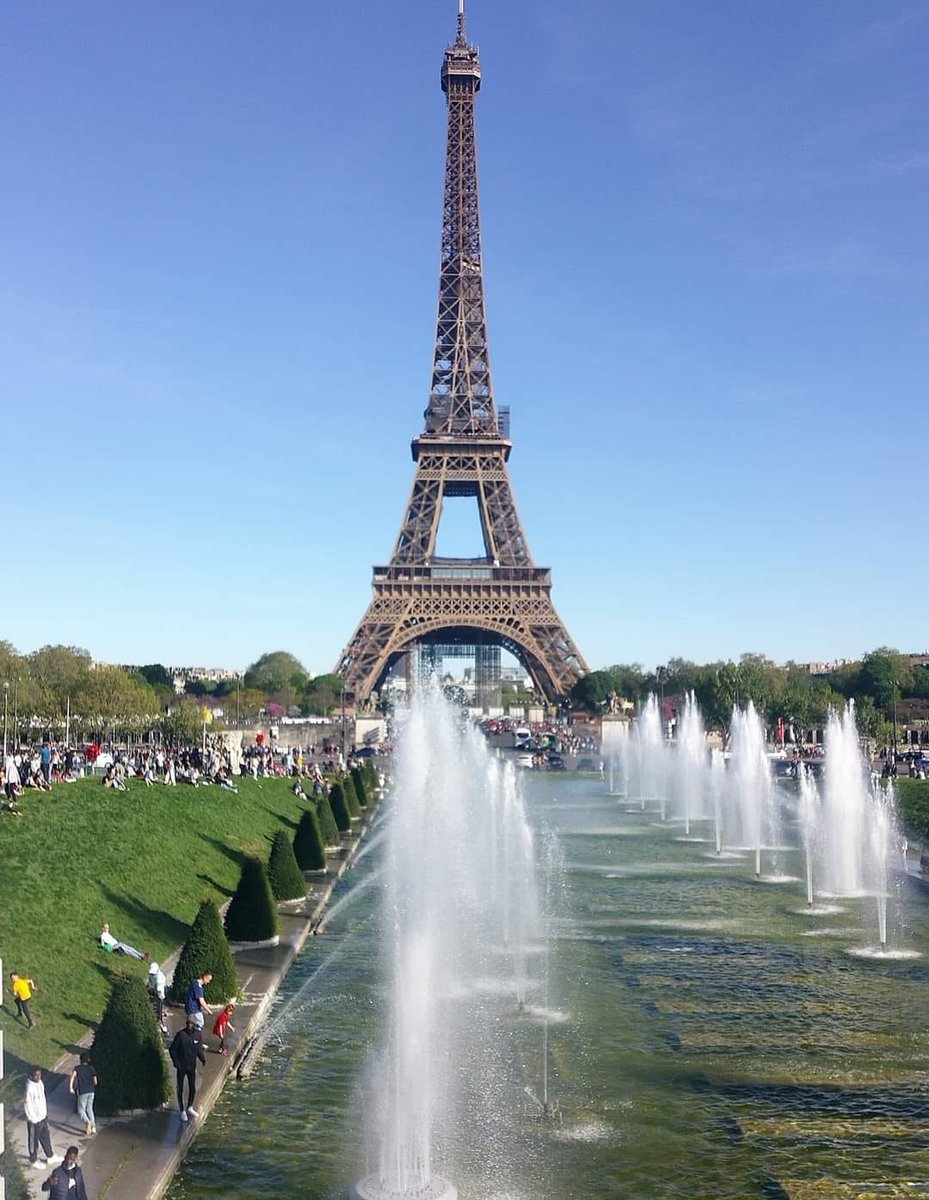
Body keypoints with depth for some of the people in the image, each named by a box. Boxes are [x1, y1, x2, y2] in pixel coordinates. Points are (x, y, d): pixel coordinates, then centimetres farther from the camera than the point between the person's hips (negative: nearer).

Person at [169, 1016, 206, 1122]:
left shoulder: (198, 1034, -3)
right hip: (181, 1066, -4)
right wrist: (176, 1062, -16)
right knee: (180, 1089, 6)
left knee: (192, 1089, 12)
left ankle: (189, 1108, 33)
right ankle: (182, 1111, 20)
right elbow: (172, 1049, -10)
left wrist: (203, 1059, -7)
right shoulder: (180, 1034, -16)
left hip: (192, 1066, 4)